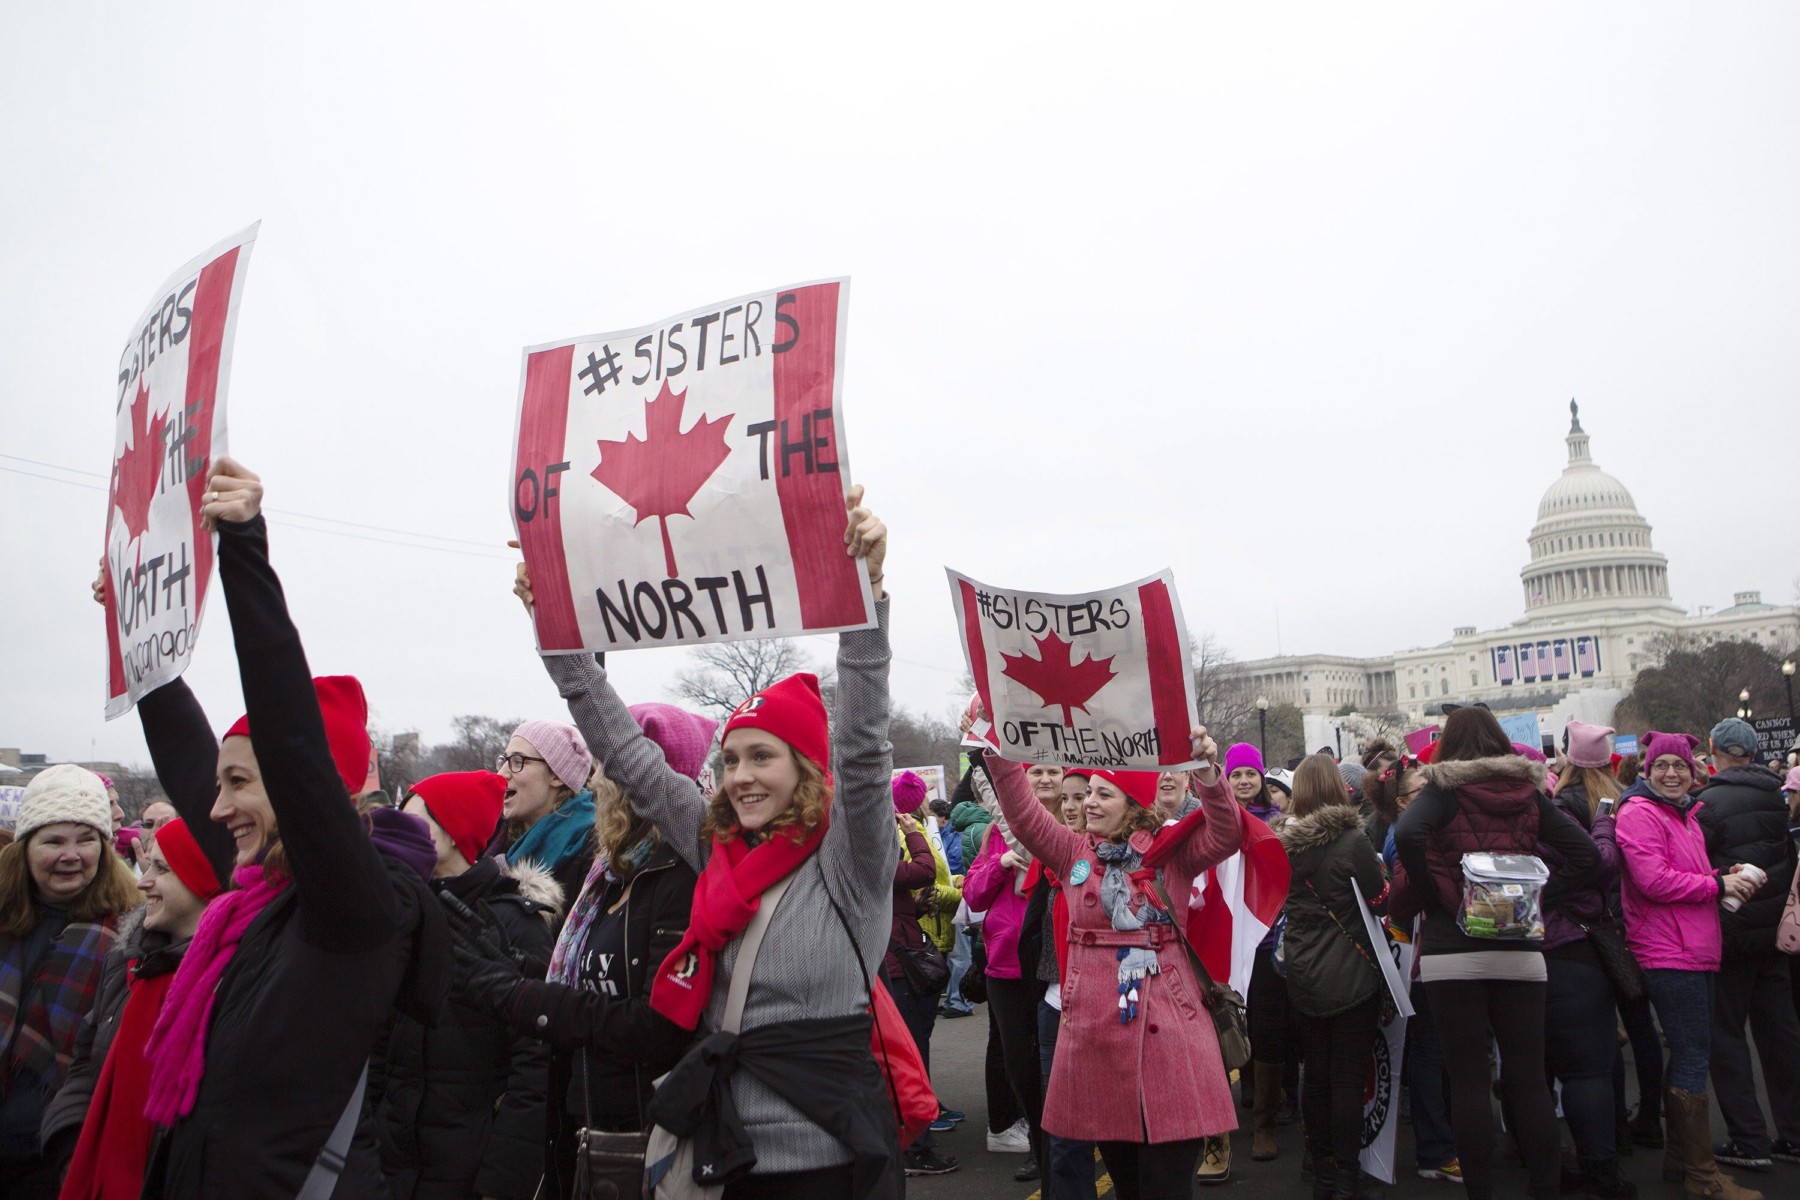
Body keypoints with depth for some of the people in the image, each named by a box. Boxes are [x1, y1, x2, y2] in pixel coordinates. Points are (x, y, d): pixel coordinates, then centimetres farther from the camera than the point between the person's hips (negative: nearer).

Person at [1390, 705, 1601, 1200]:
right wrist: (1538, 897, 6)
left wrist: (1435, 896, -9)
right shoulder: (1528, 792, 9)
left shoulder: (1443, 790, -3)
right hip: (1520, 951, 4)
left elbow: (1407, 833, -22)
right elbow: (1586, 852, 6)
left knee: (1468, 1078, 2)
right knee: (1528, 1076, 10)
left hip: (1452, 950, -4)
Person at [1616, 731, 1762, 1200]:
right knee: (1693, 1059, -6)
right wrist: (1717, 885, -14)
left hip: (1694, 951, 10)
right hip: (1668, 954, -10)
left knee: (1691, 1056, 16)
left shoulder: (1686, 813, 19)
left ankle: (1679, 1159, 26)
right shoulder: (1639, 813, -11)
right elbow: (1654, 881, -20)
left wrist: (1726, 876, 9)